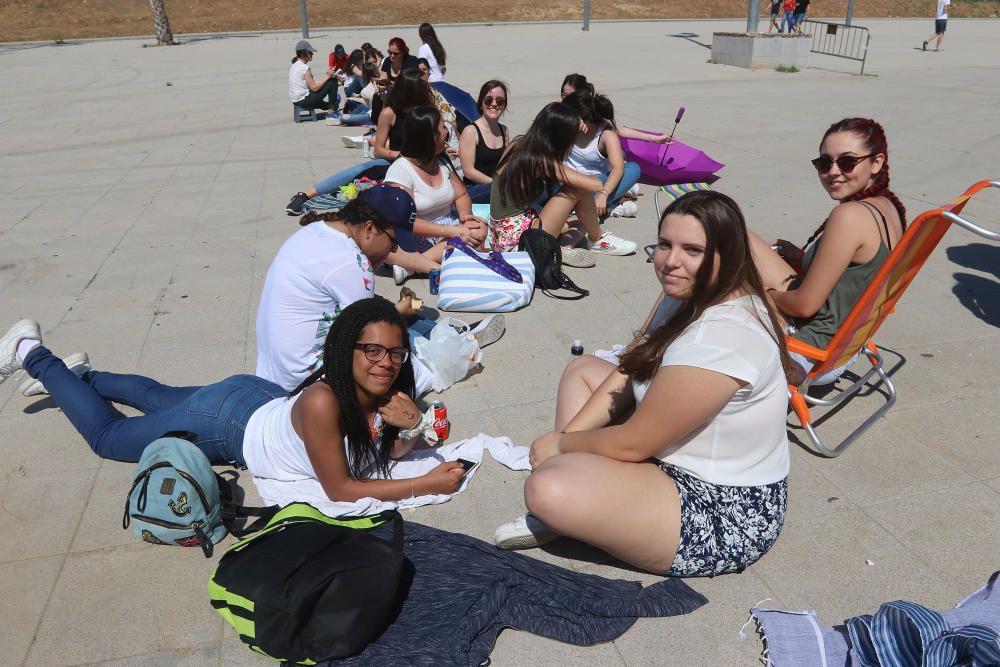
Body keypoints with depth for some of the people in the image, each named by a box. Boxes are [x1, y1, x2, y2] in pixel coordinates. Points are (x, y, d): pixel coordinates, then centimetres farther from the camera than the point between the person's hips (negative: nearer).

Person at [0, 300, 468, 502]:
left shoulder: (387, 393, -21)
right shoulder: (323, 402, -41)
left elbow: (398, 448, -7)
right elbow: (339, 490, -34)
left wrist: (410, 428, -31)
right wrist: (426, 485, -38)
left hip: (262, 399, 6)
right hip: (221, 424, -6)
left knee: (158, 397, 30)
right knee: (106, 435, 17)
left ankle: (78, 375, 53)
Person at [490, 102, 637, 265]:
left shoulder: (517, 143, 3)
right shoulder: (542, 161, -19)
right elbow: (596, 185, -18)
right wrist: (594, 178, 5)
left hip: (501, 236, 9)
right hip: (519, 240, -9)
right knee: (579, 190, -5)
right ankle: (598, 241, 13)